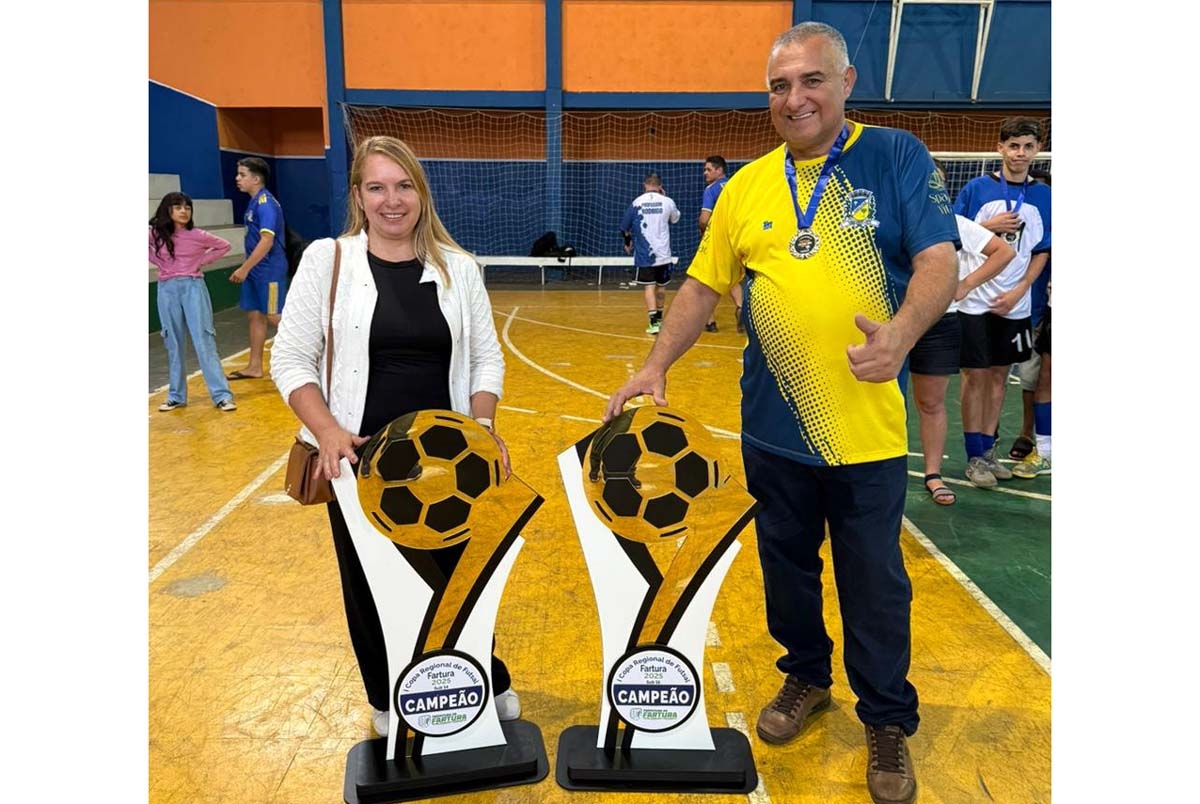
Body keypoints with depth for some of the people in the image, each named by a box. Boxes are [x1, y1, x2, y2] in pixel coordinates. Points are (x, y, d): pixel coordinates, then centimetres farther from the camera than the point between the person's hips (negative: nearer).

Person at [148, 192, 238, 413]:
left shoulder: (197, 235, -4)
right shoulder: (156, 234, -1)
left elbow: (224, 245, 7)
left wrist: (203, 261, -1)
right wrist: (157, 262, 2)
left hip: (193, 288, -2)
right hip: (167, 290, 2)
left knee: (204, 341, -6)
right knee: (173, 344, 8)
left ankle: (222, 395, -5)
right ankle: (176, 396, 16)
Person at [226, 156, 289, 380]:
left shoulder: (266, 203, -16)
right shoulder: (254, 203, 12)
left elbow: (267, 241, -24)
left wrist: (244, 269, -22)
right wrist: (246, 269, 18)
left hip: (269, 271, -9)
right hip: (255, 270, 9)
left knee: (274, 316, -4)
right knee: (255, 315, 11)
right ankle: (254, 366, 17)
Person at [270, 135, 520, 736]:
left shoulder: (459, 267, 4)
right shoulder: (326, 260, -2)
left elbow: (487, 358, 8)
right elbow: (291, 358, -2)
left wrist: (483, 427, -6)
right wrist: (327, 431, -16)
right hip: (360, 459, -1)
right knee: (371, 582, 12)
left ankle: (487, 685, 34)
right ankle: (388, 700, 35)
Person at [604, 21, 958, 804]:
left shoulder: (897, 157, -3)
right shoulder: (748, 184, 6)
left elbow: (939, 260, -12)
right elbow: (704, 284, 10)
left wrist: (901, 334, -31)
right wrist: (657, 364, -1)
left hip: (866, 426, -3)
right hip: (773, 425, 4)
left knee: (874, 581, 9)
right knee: (786, 563, 18)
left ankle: (889, 721, 30)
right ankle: (806, 677, 42)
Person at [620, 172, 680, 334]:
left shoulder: (637, 202, -4)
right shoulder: (667, 202, -2)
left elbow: (625, 228, 1)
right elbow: (675, 219, 19)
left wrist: (628, 243, 19)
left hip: (644, 253, -2)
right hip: (663, 253, 2)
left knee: (649, 286, -2)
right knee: (661, 286, 16)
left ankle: (654, 322, -15)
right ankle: (659, 318, 34)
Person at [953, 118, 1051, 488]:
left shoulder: (1043, 195, 5)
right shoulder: (977, 188, -2)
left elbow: (1042, 252, 6)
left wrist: (1018, 292, -7)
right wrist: (989, 226, -16)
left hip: (1015, 304, 3)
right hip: (975, 301, -3)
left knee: (999, 375, 10)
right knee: (975, 376, 0)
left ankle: (988, 450, 20)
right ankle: (974, 457, 8)